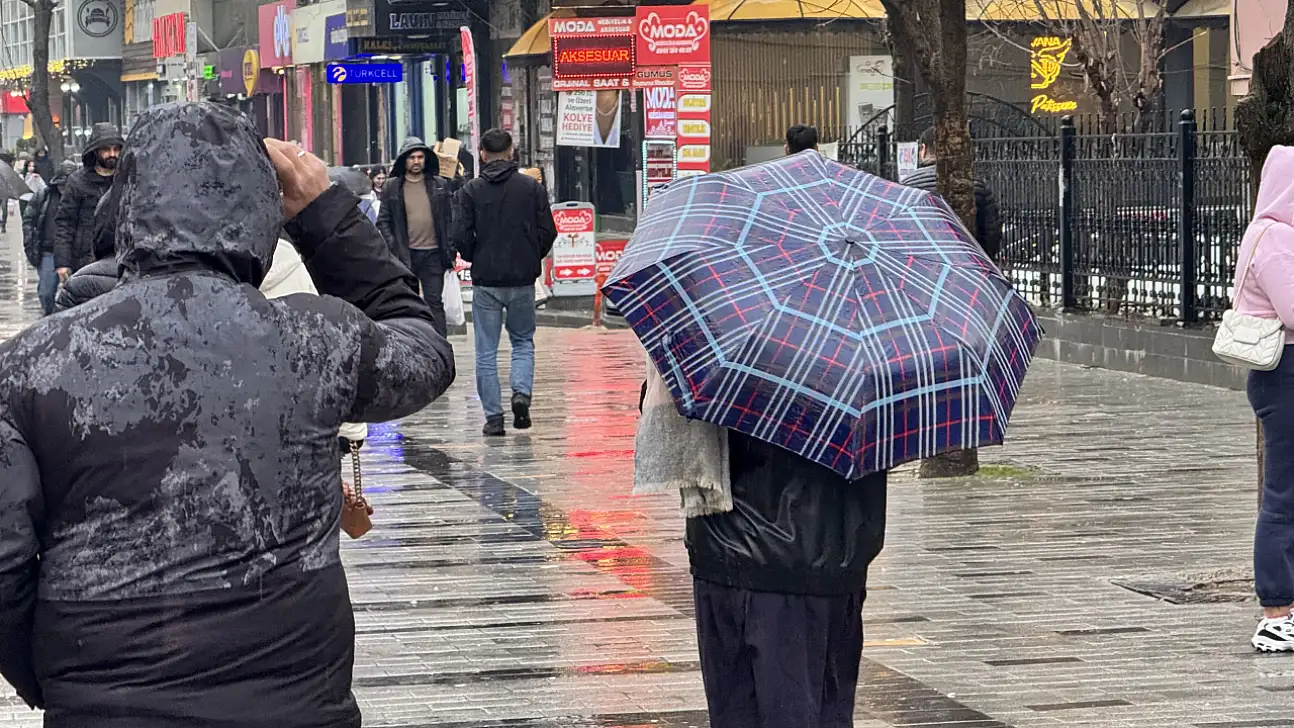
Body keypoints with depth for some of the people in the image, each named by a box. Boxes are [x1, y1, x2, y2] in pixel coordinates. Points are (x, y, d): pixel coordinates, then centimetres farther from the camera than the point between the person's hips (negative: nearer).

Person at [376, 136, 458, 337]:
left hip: (433, 254, 0)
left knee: (435, 303, 1)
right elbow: (383, 221, 5)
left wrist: (450, 248, 0)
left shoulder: (440, 185, 6)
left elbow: (450, 217, 8)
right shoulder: (392, 187, 4)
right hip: (404, 255, 0)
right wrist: (392, 245, -7)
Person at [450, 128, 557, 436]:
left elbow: (461, 237, -9)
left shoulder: (470, 191, -3)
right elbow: (548, 232, -1)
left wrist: (476, 260, 11)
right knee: (523, 341, 18)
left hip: (485, 281, -1)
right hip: (523, 280, 1)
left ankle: (493, 416, 3)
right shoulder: (532, 188, 1)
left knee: (486, 351, 5)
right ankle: (521, 392, -5)